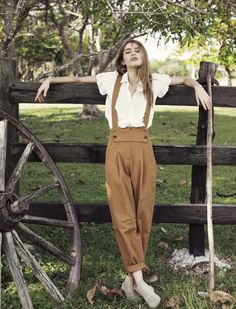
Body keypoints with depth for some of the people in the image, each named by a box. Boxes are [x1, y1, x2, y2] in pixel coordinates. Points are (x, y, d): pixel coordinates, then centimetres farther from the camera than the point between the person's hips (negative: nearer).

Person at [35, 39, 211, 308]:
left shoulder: (154, 82, 13)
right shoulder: (112, 79, 12)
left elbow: (184, 79, 26)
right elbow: (79, 79, 23)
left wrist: (197, 86, 7)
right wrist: (50, 80, 18)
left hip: (143, 149, 1)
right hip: (117, 149, -1)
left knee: (143, 212, -3)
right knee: (122, 214, -8)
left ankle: (132, 276, 5)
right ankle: (139, 278, -7)